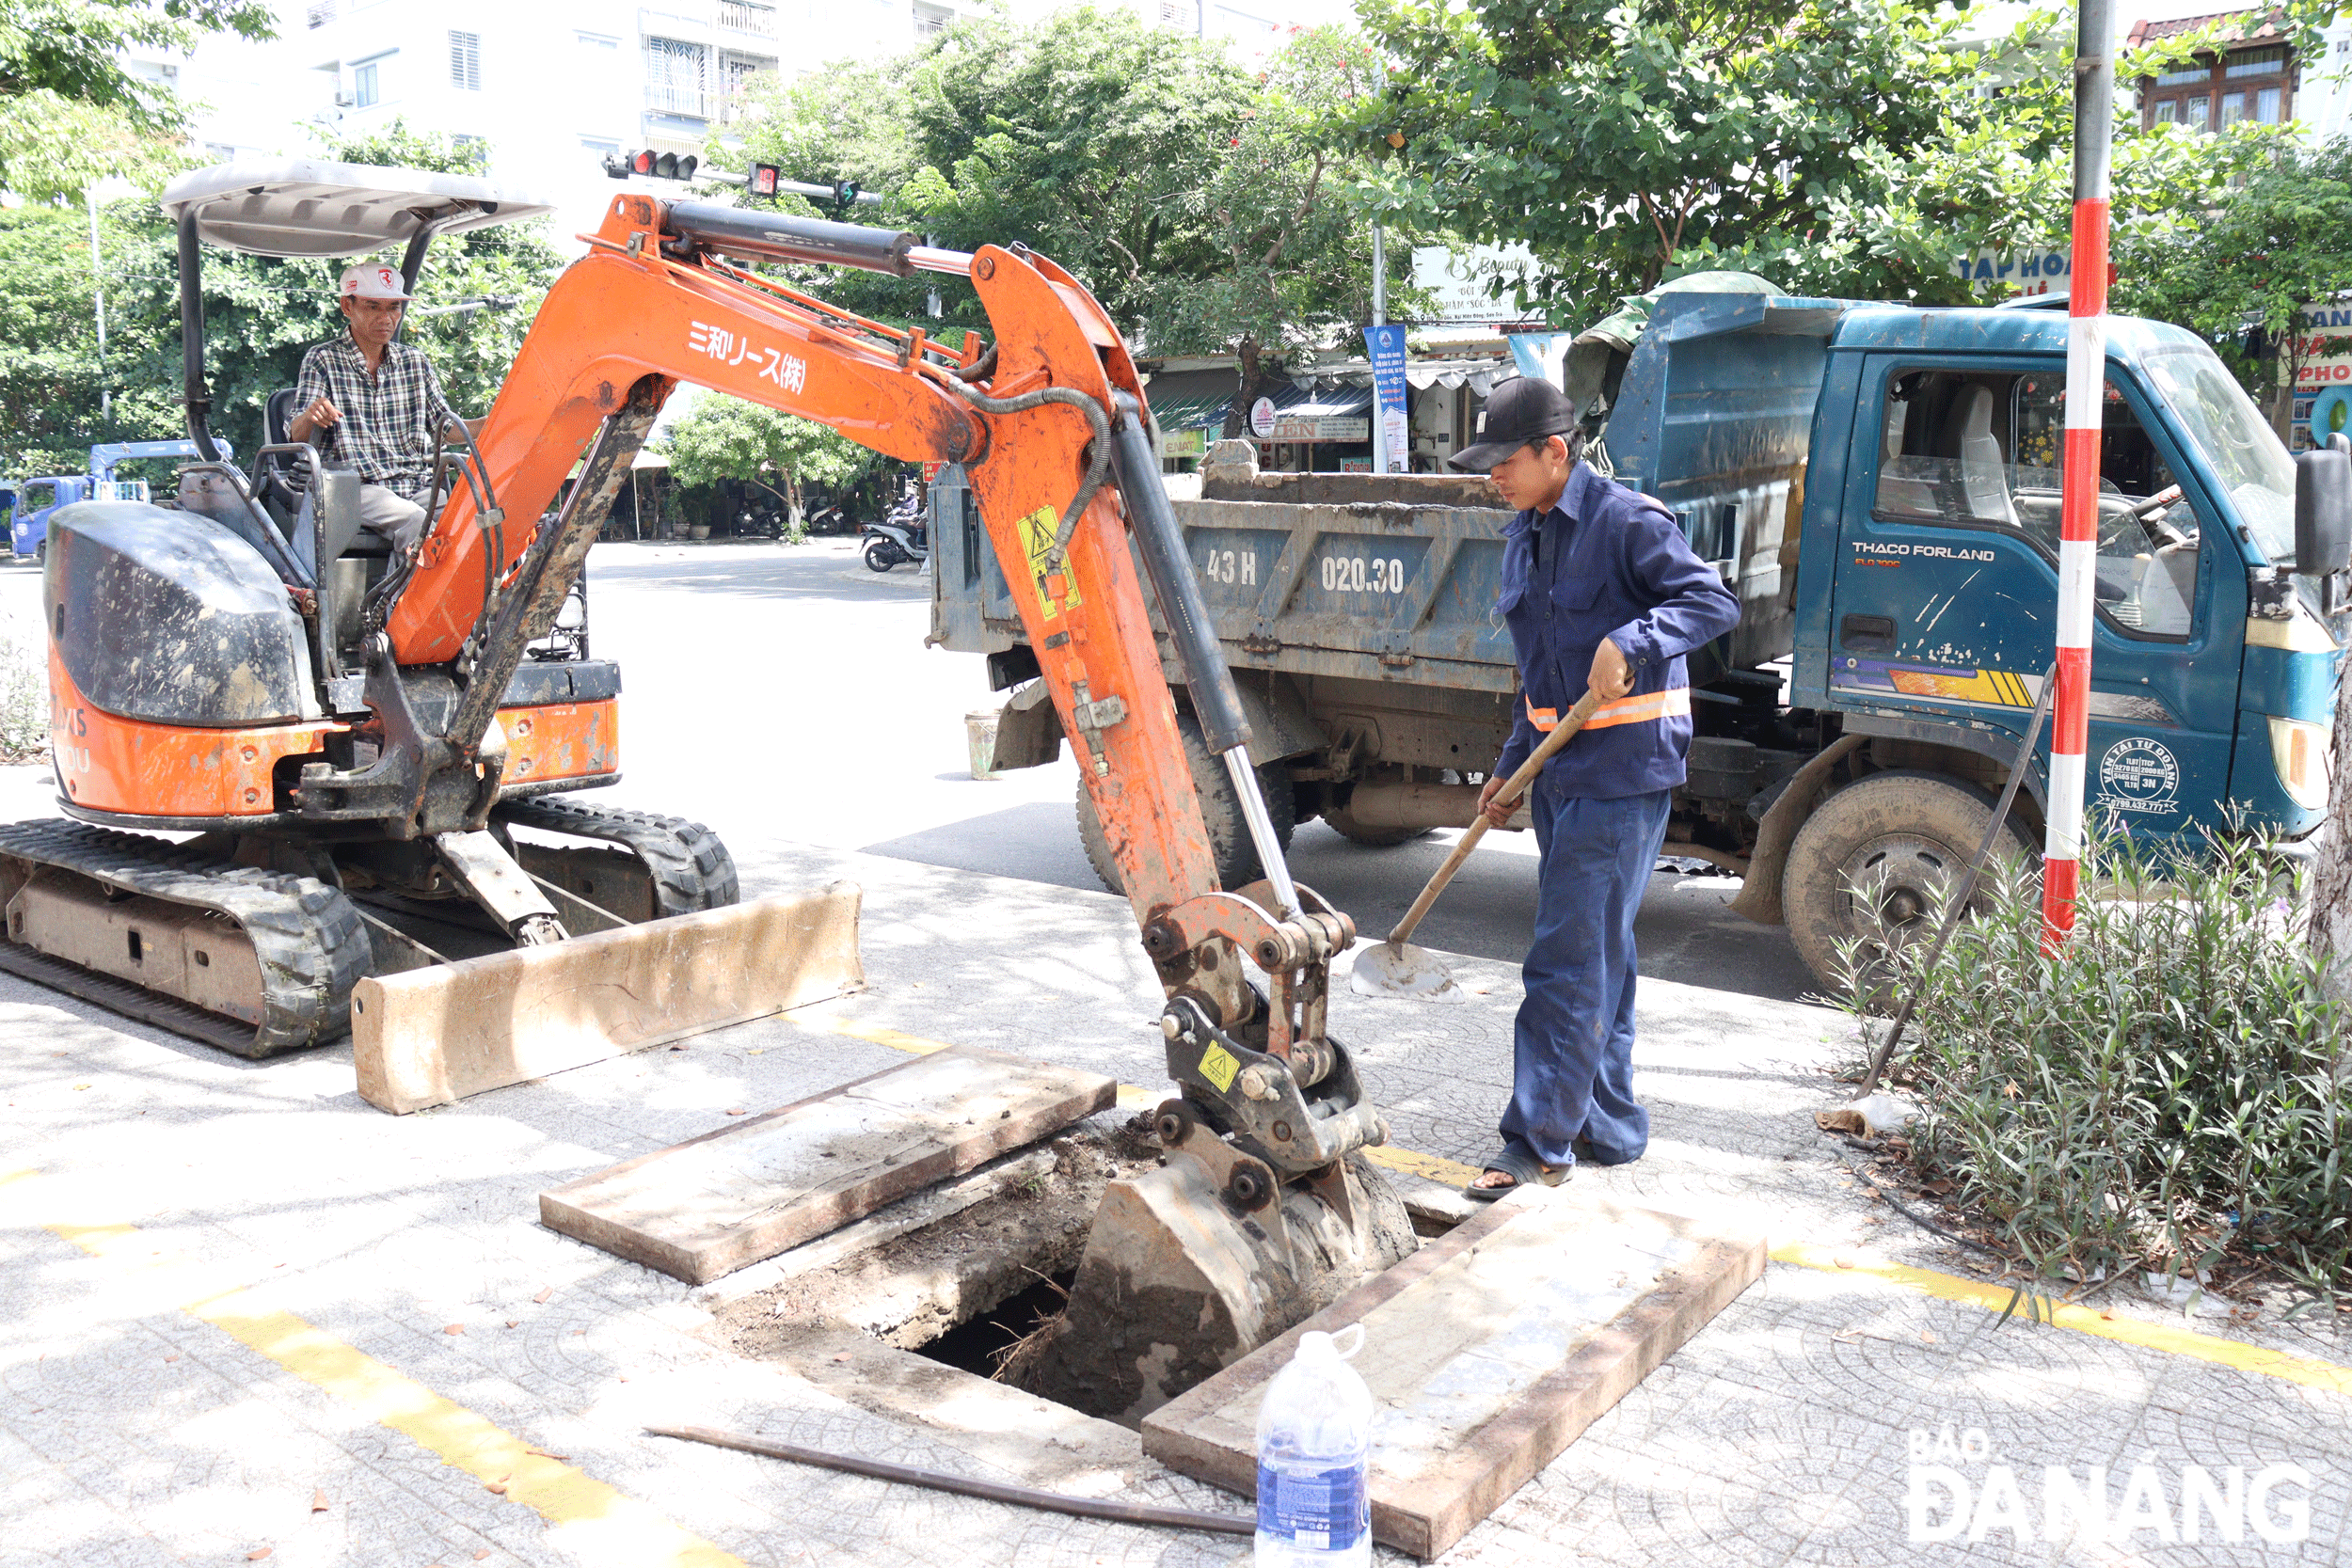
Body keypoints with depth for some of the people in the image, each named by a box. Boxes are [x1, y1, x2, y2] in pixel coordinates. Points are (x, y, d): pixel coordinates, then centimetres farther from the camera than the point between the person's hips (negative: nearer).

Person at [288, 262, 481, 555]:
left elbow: (446, 427, 18)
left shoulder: (416, 362, 21)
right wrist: (310, 417, -26)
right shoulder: (323, 361, 8)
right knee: (416, 521, -35)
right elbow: (297, 437, -1)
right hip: (358, 487, -4)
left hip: (419, 486, 4)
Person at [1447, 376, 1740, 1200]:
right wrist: (1511, 767, 20)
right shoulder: (1524, 538, 14)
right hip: (1561, 771, 9)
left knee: (1569, 962, -8)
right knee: (1597, 955, 15)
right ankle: (1608, 1125, 27)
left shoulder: (1626, 520, -10)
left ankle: (1538, 1145, -1)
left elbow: (1715, 601, -17)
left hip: (1622, 770, -9)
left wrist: (1632, 642, -32)